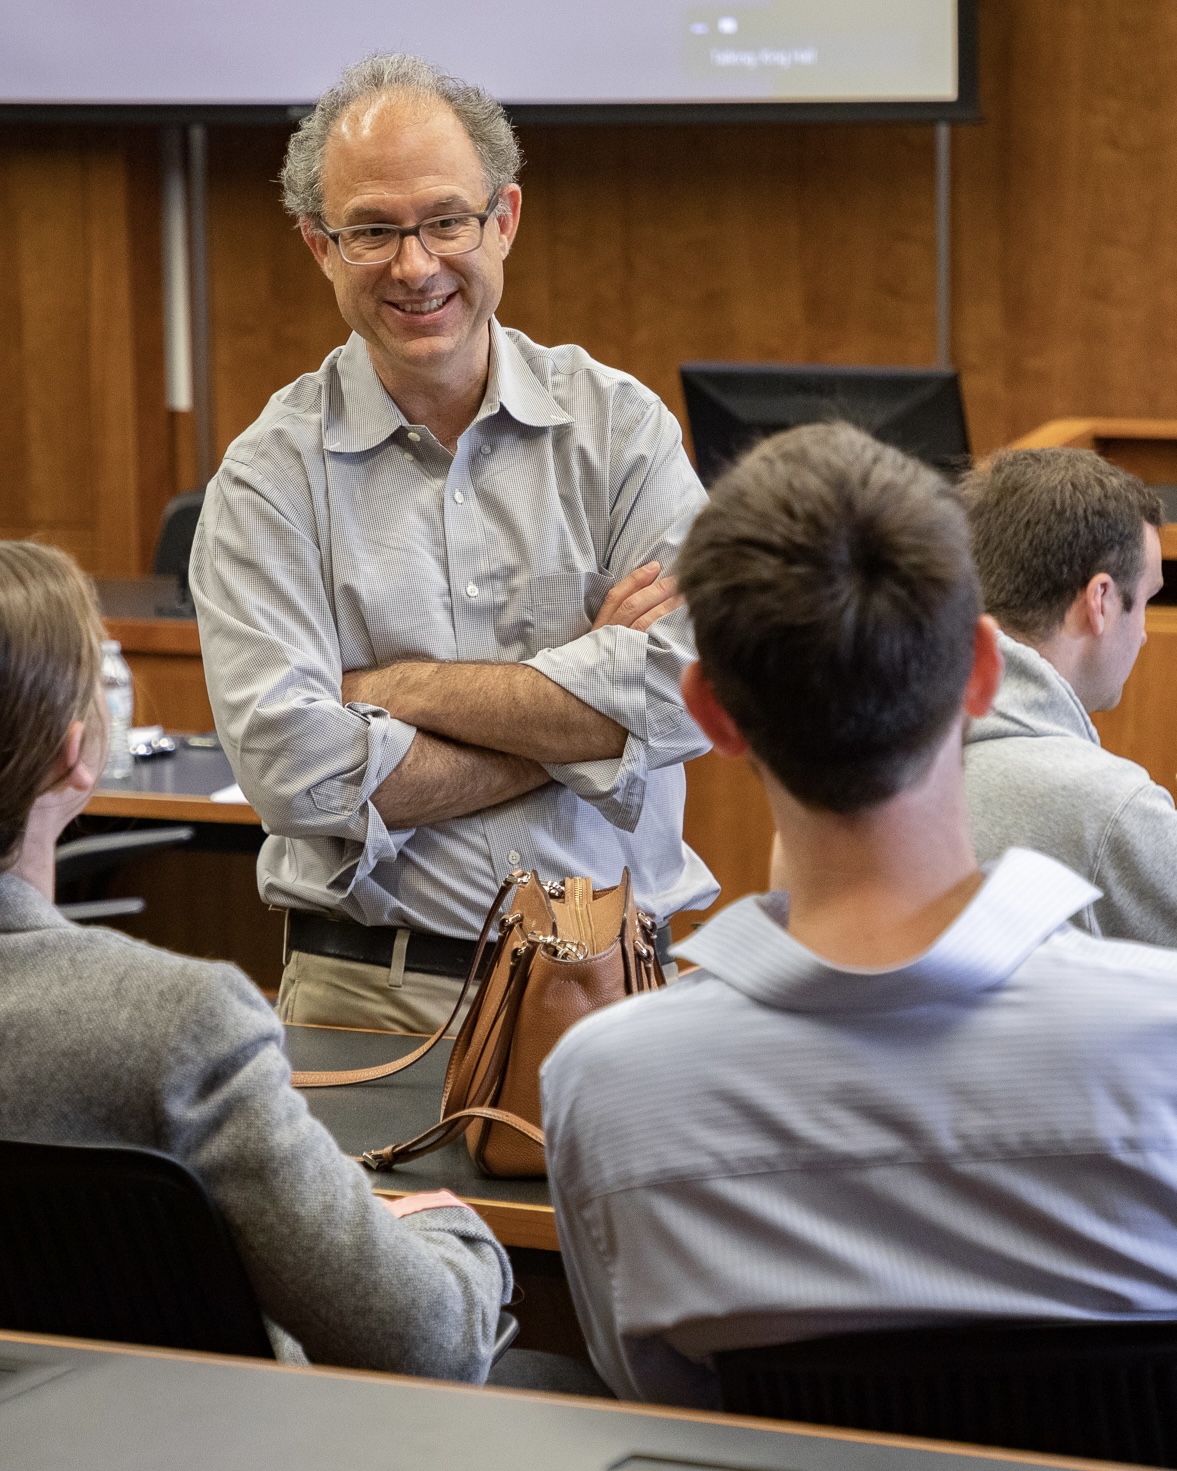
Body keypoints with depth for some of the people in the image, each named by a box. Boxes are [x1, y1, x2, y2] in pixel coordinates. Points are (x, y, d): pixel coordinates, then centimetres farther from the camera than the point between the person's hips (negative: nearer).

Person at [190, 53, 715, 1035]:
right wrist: (579, 718, -7)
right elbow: (291, 767, -10)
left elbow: (686, 691, -6)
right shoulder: (272, 475, 2)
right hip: (371, 991, -1)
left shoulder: (621, 425, 7)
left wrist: (396, 689, -7)